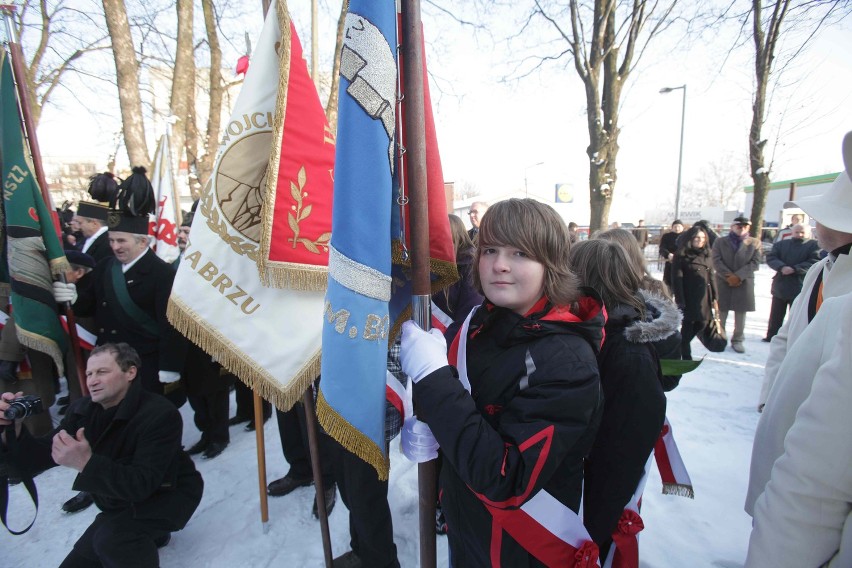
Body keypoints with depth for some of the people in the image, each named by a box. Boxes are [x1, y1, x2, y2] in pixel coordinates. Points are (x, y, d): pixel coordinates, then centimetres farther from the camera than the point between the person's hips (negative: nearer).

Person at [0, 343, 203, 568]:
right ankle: (149, 534, 24)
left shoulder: (160, 414, -28)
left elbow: (142, 484, -33)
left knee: (112, 537, -33)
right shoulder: (83, 410, -5)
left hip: (168, 495, -8)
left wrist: (86, 463, -44)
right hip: (122, 503, 8)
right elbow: (34, 462, -7)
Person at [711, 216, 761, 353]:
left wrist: (738, 276, -14)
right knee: (721, 311, 2)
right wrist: (728, 276, -14)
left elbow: (755, 263, -2)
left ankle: (737, 340, 14)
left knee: (741, 312, 4)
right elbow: (716, 261, -3)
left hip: (744, 282, 1)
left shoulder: (755, 243, 7)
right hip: (723, 281, -1)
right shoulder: (720, 241, 6)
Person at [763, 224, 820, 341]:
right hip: (780, 286, 3)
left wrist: (794, 269, -24)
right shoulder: (781, 244, 9)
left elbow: (815, 262, -13)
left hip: (800, 287, -3)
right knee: (776, 314, 13)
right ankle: (771, 336, 23)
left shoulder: (814, 245, -1)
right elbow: (770, 257, -3)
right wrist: (781, 267, -21)